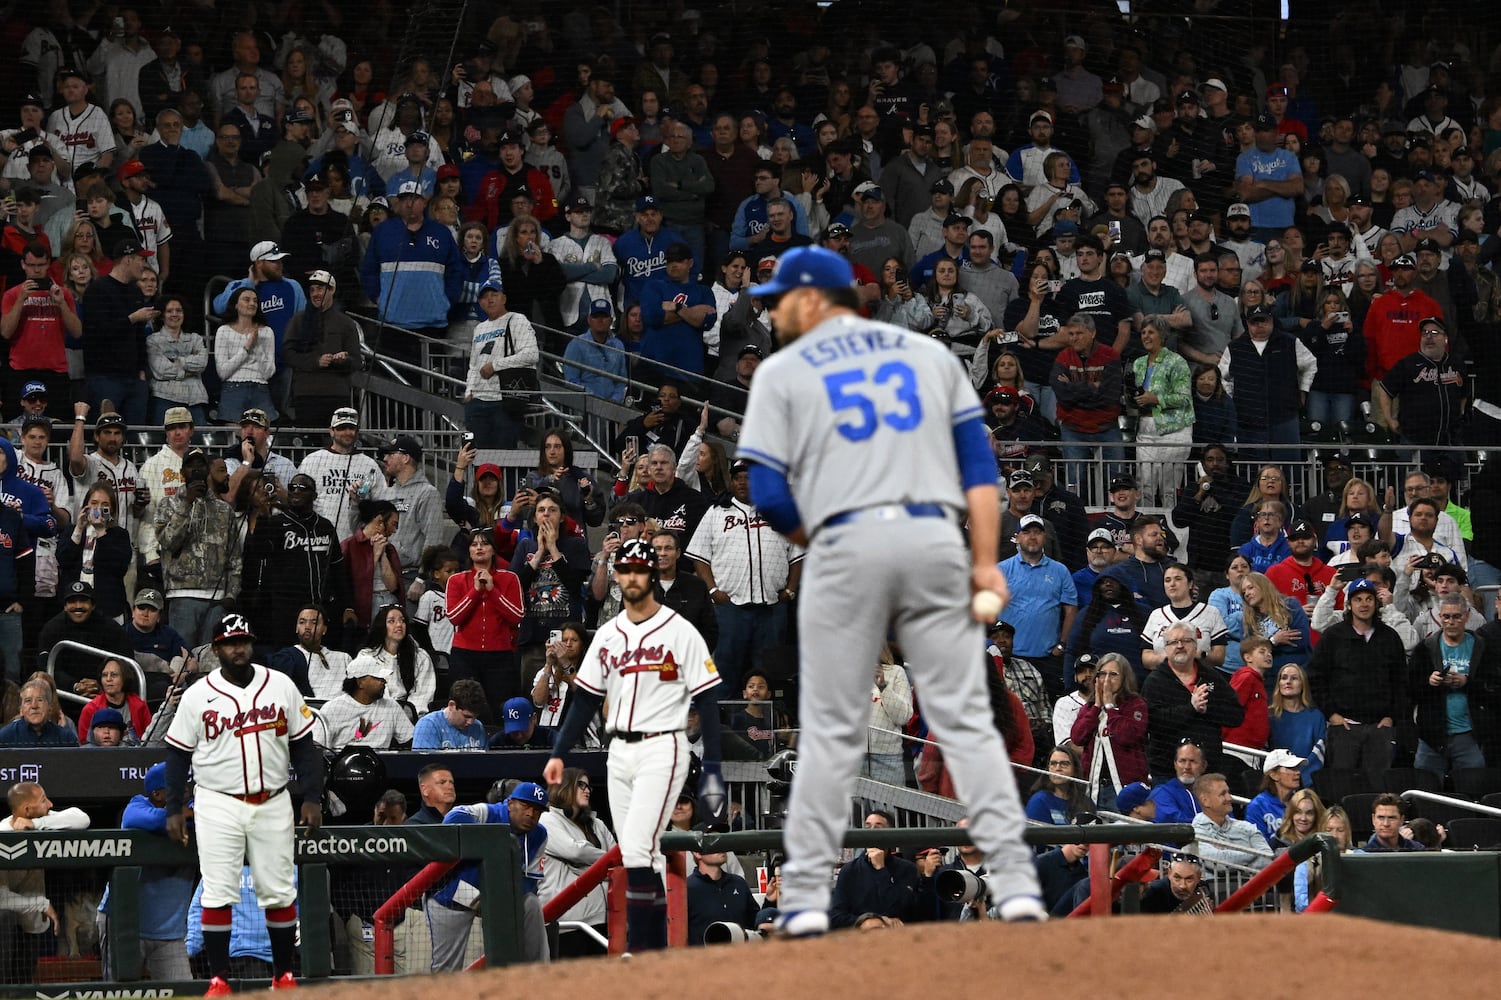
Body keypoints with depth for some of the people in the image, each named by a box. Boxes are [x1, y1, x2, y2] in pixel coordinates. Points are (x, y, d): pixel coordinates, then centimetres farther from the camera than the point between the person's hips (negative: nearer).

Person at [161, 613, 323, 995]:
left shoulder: (281, 686, 5)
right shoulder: (197, 696, 1)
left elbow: (303, 745, 8)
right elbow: (177, 754, 5)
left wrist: (312, 797, 0)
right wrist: (173, 809, -2)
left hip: (272, 805, 1)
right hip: (218, 806, -1)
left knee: (279, 892, 3)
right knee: (218, 895, -5)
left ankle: (284, 975, 12)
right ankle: (218, 979, -2)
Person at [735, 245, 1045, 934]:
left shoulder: (783, 372, 8)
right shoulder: (928, 354, 17)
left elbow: (770, 497, 0)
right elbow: (979, 464, 8)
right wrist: (985, 562, 4)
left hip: (846, 544, -2)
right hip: (935, 540, 2)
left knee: (830, 728, 4)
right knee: (965, 718, 2)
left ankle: (805, 895, 2)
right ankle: (1015, 881, -7)